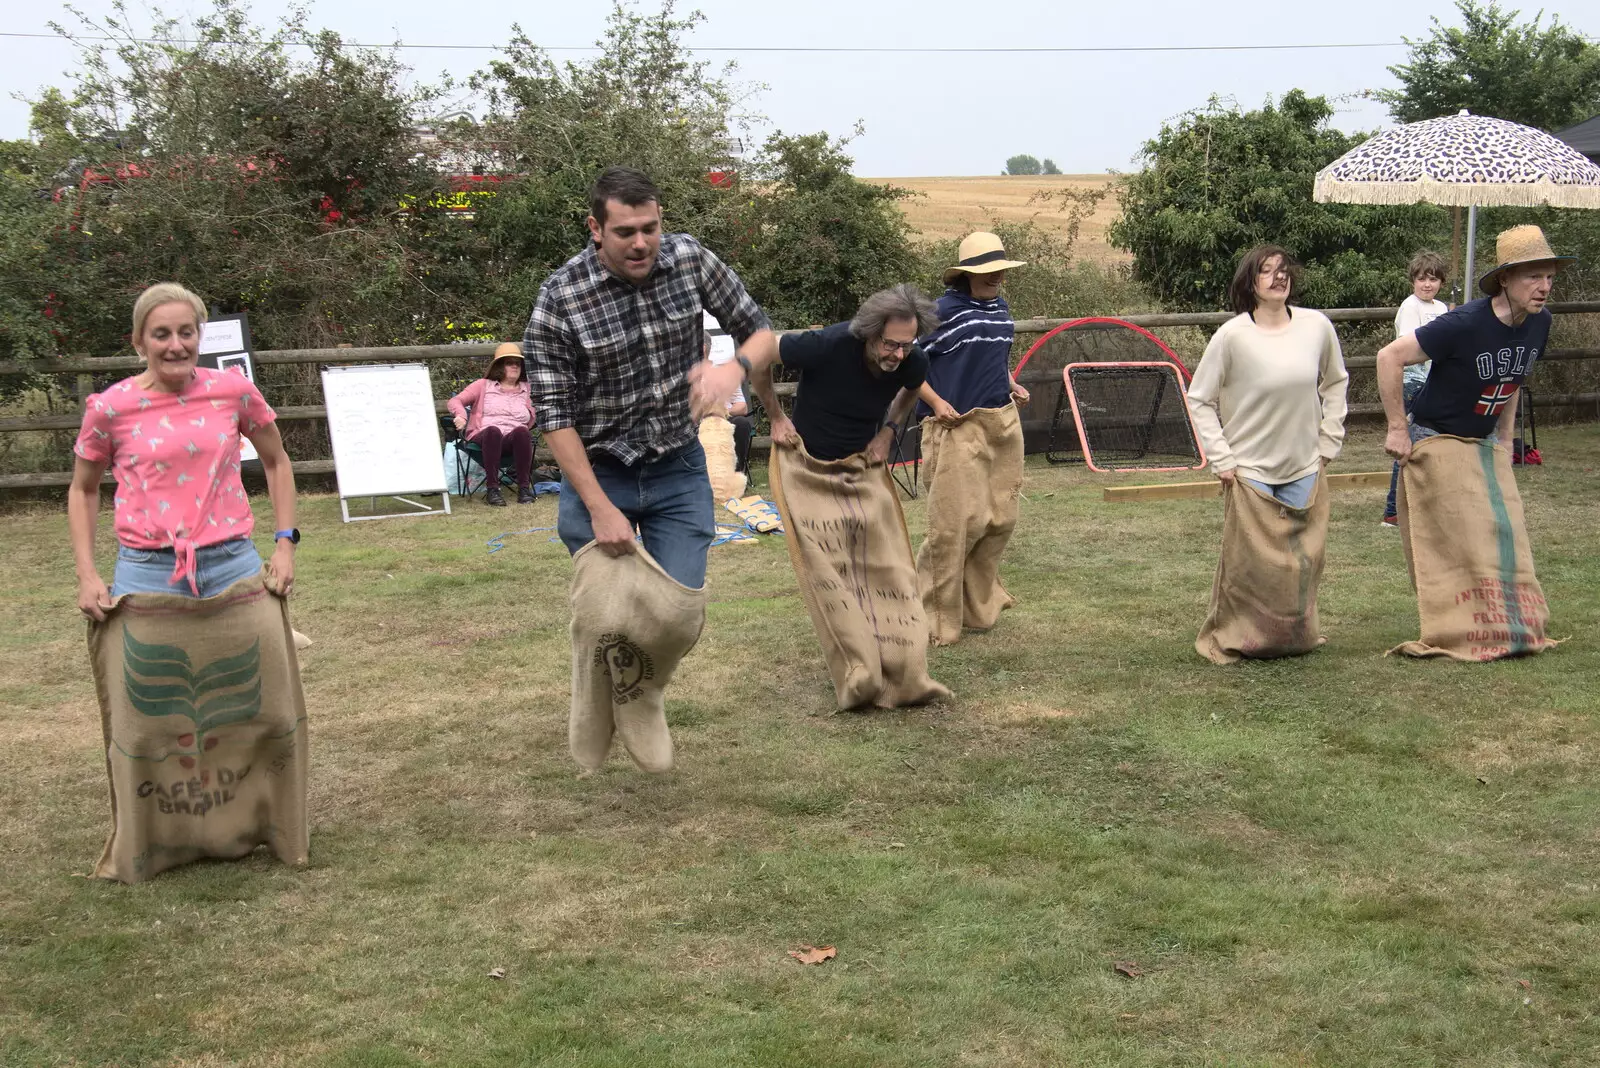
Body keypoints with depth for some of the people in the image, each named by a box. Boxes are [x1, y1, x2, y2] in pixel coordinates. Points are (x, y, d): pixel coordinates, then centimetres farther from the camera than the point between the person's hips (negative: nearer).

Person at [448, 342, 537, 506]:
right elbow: (454, 401, 12)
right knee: (493, 430, -39)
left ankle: (523, 487, -35)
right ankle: (493, 489, -40)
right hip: (485, 436, -1)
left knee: (522, 431, -36)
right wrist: (461, 415, -9)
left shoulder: (526, 389, 25)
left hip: (515, 438, 1)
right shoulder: (484, 385, 21)